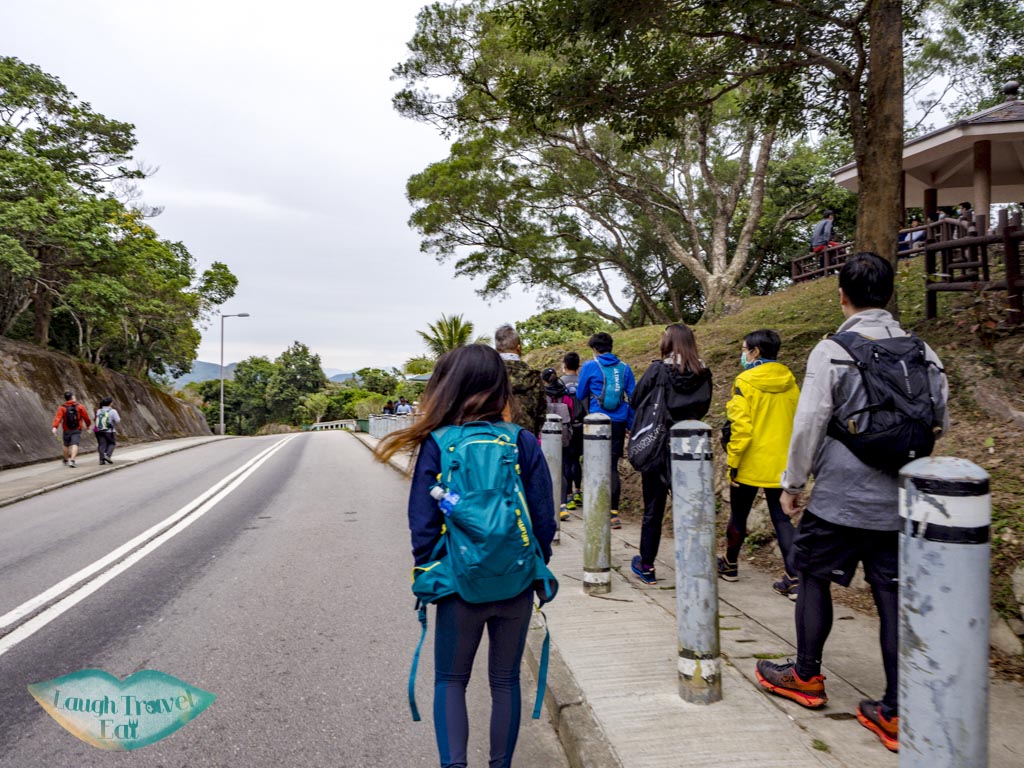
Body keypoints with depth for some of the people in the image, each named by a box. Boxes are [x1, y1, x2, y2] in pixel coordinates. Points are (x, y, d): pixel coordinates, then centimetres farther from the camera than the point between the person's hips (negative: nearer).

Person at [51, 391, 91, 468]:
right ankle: (72, 460, -29)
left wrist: (55, 427, -28)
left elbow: (58, 417, -17)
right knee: (75, 445, -12)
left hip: (66, 430, 3)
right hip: (77, 430, -3)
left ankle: (66, 460, 37)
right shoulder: (80, 407, -3)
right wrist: (88, 425, 17)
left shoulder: (62, 408, -2)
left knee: (66, 445, 21)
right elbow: (86, 417, 0)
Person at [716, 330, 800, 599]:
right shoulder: (790, 382, 4)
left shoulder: (746, 381, -13)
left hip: (750, 465, -4)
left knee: (738, 515, 14)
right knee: (782, 519, 8)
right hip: (780, 465, 4)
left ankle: (730, 565, 32)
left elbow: (740, 427, -18)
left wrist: (733, 463, -11)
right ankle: (794, 579, 0)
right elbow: (797, 423, 10)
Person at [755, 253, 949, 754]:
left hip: (839, 498, -5)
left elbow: (808, 425, -12)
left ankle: (806, 677, 29)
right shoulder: (924, 353, 4)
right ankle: (896, 712, 15)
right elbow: (939, 423, 13)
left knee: (814, 579, 13)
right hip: (900, 501, 5)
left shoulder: (832, 351, -12)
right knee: (893, 596, 9)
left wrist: (792, 484, -1)